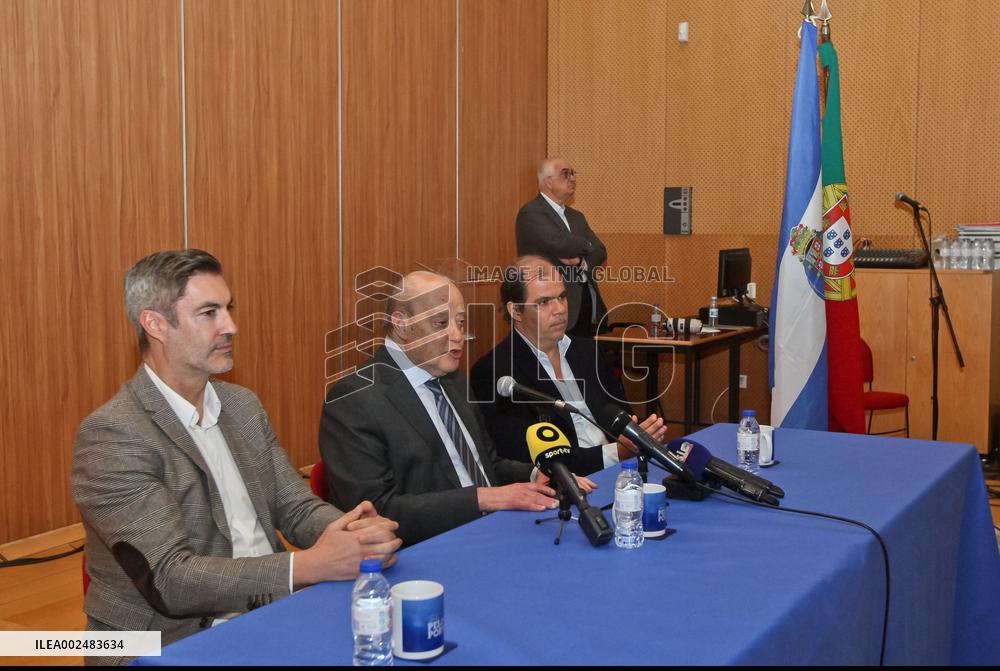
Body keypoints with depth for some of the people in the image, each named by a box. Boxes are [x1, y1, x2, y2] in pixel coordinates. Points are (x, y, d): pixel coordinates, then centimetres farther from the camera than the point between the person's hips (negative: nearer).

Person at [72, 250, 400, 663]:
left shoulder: (243, 406, 9)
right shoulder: (111, 435, -13)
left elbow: (296, 507, 8)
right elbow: (168, 579, -19)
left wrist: (356, 532, -15)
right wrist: (308, 566, -29)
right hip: (174, 644, -6)